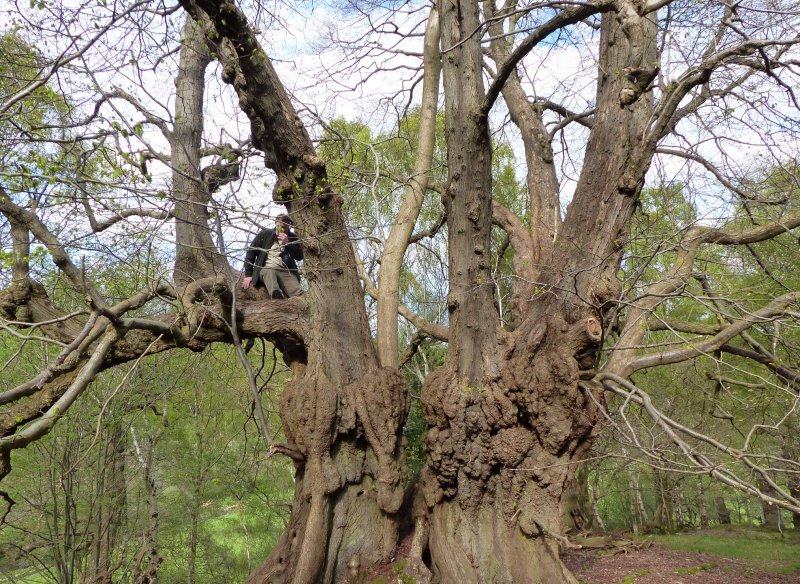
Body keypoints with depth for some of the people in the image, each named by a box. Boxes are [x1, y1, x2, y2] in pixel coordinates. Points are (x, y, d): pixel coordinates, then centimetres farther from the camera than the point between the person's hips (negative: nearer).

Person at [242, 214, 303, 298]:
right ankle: (277, 294, -67)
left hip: (286, 271, 3)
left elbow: (299, 256, 7)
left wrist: (288, 244, -8)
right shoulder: (265, 234, 10)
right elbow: (251, 252, 8)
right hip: (266, 269, -3)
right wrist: (248, 274, 0)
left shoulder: (292, 238, 16)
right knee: (268, 271, -42)